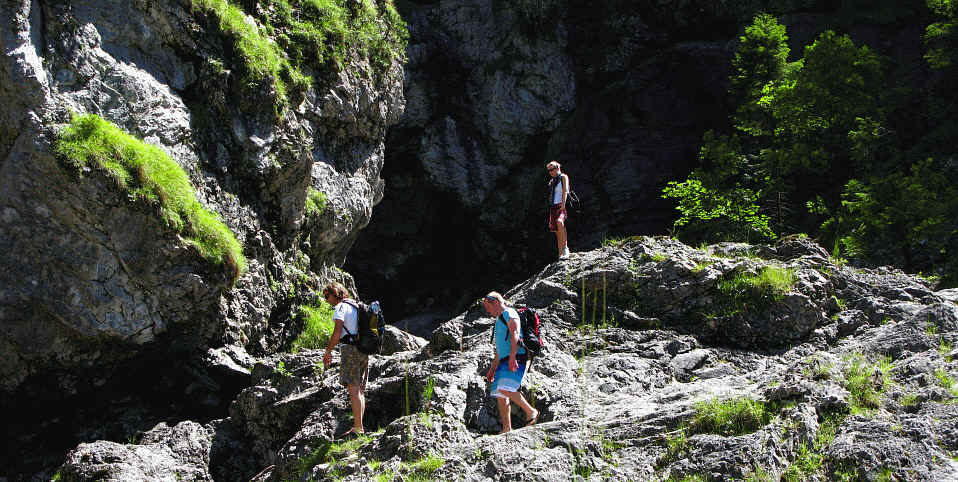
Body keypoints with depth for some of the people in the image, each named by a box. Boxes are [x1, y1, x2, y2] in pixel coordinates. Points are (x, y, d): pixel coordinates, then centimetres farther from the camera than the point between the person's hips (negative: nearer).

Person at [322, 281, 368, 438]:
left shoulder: (341, 307, -5)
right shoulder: (356, 306, 22)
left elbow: (337, 331, -17)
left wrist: (328, 351, -13)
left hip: (350, 348, -9)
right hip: (363, 351, 9)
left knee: (353, 389, -13)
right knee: (359, 390, 10)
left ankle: (357, 428, -19)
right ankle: (359, 426, 11)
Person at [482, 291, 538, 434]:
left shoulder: (509, 313, -2)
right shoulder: (499, 320, 28)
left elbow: (515, 334, -18)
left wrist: (512, 357, -29)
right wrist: (492, 369, 30)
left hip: (515, 359, -10)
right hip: (504, 361, 10)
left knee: (505, 389, -25)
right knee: (500, 395, 3)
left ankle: (531, 411, -12)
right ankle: (507, 428, 4)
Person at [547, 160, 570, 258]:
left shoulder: (563, 177, 3)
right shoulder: (552, 181, 21)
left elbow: (565, 191, -11)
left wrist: (563, 203, -26)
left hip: (562, 206, -7)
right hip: (554, 207, 7)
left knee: (559, 222, -35)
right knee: (558, 233, 1)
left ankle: (565, 247, -32)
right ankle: (561, 255, 1)